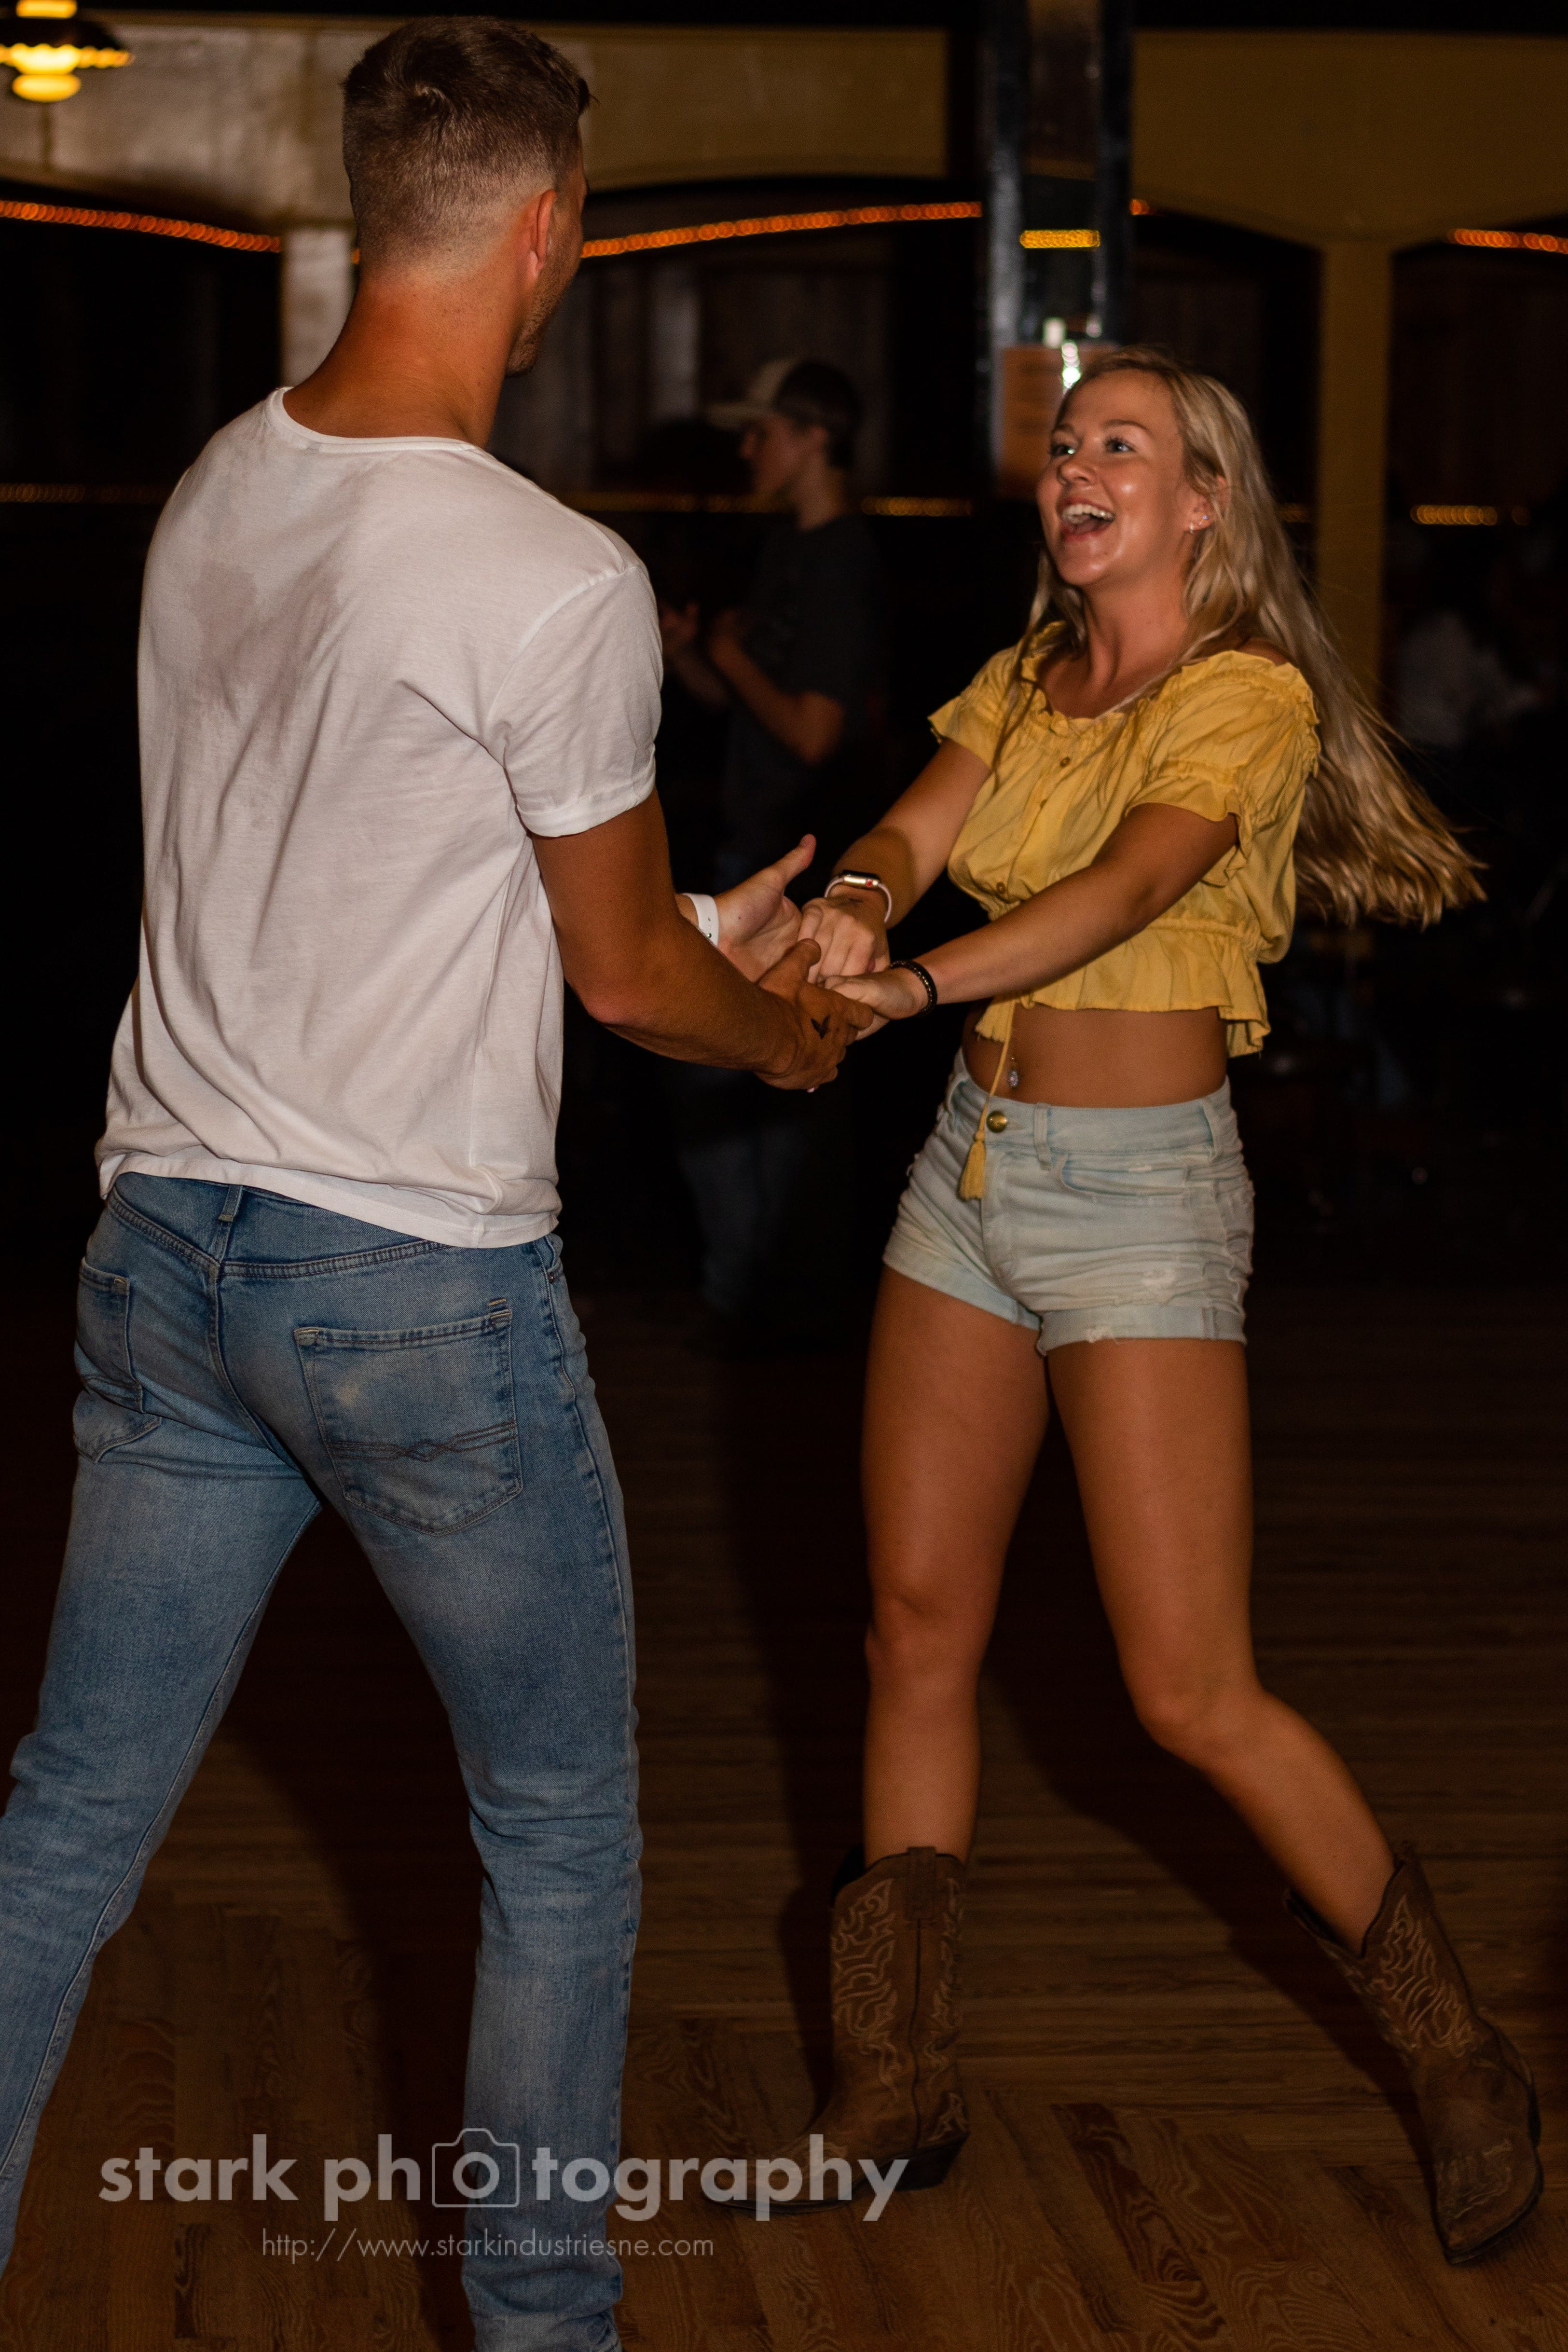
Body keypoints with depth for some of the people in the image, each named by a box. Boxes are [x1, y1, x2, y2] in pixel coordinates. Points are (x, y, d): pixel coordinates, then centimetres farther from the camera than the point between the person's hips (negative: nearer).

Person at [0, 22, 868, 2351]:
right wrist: (787, 1032, 18)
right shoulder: (557, 583, -19)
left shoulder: (214, 494, 4)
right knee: (561, 1832, 14)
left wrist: (710, 933, 26)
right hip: (425, 1284, -6)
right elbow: (627, 973, -5)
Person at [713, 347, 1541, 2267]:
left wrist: (920, 984, -40)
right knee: (918, 1627, 7)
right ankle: (898, 2093, 19)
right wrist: (853, 906, -28)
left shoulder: (1251, 695, -10)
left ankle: (1460, 2065, 8)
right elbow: (911, 833, -4)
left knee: (1192, 1692, -9)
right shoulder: (1025, 684, 11)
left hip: (1140, 1192, -7)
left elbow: (1128, 886, -26)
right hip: (974, 1165, 7)